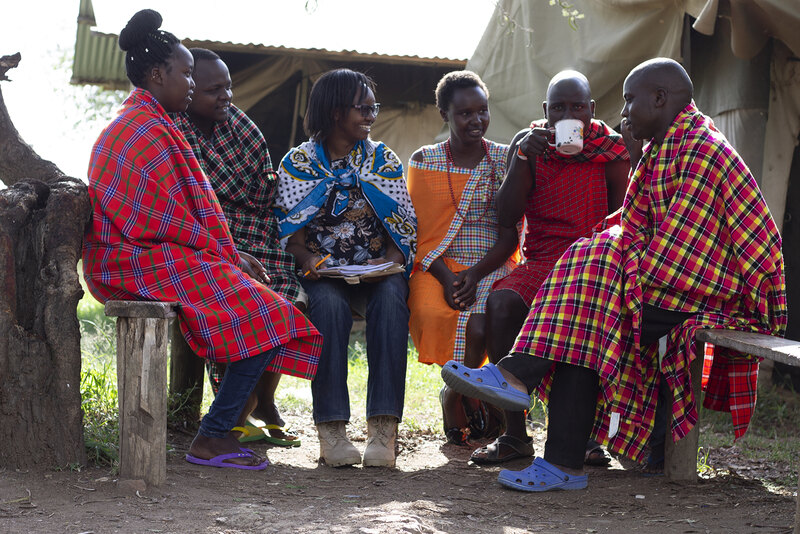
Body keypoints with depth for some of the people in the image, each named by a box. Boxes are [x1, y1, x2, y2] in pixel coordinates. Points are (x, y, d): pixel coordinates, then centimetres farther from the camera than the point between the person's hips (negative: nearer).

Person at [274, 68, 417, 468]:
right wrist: (307, 259, -20)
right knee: (329, 303, -36)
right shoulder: (298, 162, 7)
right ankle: (331, 429, -35)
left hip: (378, 268, 1)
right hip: (324, 270, -1)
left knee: (391, 297, -34)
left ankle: (383, 428, -38)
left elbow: (404, 223, 6)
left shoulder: (382, 159, 11)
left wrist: (391, 259, -14)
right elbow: (290, 226, 1)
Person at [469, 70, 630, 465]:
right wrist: (524, 156, -12)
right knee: (500, 304, -30)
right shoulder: (529, 143, 6)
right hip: (540, 262, 1)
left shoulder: (613, 148, 4)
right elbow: (507, 218, -2)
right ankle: (514, 434, -24)